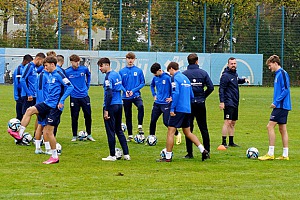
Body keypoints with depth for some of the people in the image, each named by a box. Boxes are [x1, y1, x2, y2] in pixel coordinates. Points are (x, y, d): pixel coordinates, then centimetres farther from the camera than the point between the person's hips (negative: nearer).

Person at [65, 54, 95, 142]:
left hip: (84, 96, 2)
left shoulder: (84, 69, -5)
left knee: (88, 115, 6)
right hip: (74, 97, -2)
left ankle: (89, 134, 19)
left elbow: (88, 75, 18)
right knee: (74, 117, 3)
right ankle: (74, 136, 14)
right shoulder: (67, 72, -12)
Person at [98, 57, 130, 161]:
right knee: (119, 130, 15)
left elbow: (109, 94, -20)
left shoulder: (108, 77, -14)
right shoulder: (117, 75, 12)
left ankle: (112, 155, 3)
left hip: (111, 106, -8)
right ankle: (126, 154, 12)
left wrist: (106, 110, -19)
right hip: (119, 105, 8)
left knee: (110, 131, 0)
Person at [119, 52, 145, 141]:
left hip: (136, 95, -2)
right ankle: (130, 135, 19)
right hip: (126, 97, 2)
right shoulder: (122, 71, 3)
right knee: (128, 116, 8)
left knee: (141, 106, -33)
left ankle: (140, 126, -23)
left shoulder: (139, 71, -1)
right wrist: (125, 91, -12)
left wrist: (134, 90, -13)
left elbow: (142, 83, 0)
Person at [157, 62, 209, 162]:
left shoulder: (175, 78, -9)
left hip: (179, 109, -8)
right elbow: (191, 95, 19)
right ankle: (203, 151, 8)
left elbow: (176, 93, -21)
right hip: (187, 110, 8)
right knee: (187, 132, 17)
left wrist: (172, 108, -19)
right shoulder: (186, 78, 16)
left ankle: (168, 157, -3)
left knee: (170, 132, -3)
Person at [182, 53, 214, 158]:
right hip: (200, 104, 2)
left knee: (188, 129, 4)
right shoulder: (203, 73, -1)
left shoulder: (184, 74, -7)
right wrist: (203, 96, 10)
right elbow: (211, 87, -5)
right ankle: (207, 151, 9)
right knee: (203, 128, 10)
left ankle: (190, 153, 2)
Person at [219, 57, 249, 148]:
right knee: (228, 122, -13)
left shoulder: (235, 74, 13)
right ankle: (223, 142, -11)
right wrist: (221, 102, -21)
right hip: (228, 103, -9)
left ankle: (231, 142, 18)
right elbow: (221, 89, -15)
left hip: (235, 103, 9)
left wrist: (244, 80, 14)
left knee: (233, 123, 12)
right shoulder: (225, 75, -12)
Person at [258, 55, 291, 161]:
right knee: (282, 129, 9)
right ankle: (285, 155, 10)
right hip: (282, 106, 10)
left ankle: (270, 154, -11)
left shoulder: (282, 73, -13)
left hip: (281, 106, -10)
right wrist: (275, 102, 15)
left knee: (270, 126, -11)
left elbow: (285, 90, -20)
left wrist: (276, 102, -19)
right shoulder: (278, 74, 17)